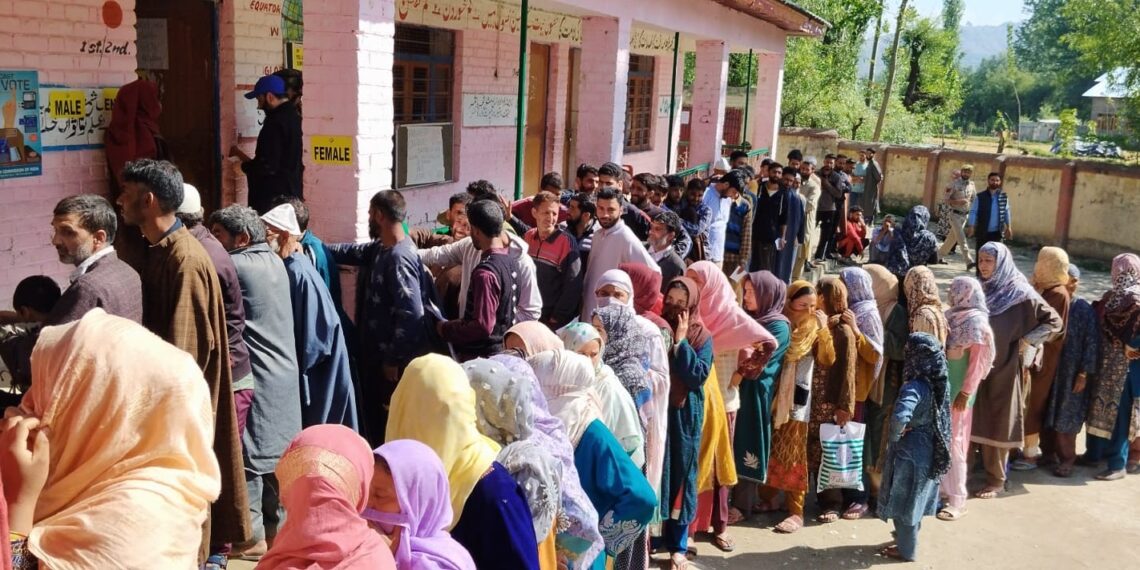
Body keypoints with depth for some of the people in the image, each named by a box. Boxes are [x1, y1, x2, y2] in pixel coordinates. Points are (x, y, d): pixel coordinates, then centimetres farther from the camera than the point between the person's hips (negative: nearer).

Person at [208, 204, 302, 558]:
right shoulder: (275, 262, 10)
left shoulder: (236, 265, -14)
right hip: (283, 373, 8)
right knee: (277, 453, 14)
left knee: (248, 455, -1)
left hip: (254, 376, -8)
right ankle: (278, 525, 24)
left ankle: (254, 537, 5)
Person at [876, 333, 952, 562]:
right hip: (929, 449, 7)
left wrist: (895, 435, -22)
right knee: (914, 499, 25)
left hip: (909, 450, -7)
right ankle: (908, 538, 43)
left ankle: (906, 549, 23)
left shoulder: (914, 387, -26)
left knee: (904, 500, 10)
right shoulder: (940, 383, -3)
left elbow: (900, 417, -42)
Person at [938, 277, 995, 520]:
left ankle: (957, 500, 8)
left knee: (953, 443, -1)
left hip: (957, 391, -7)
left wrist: (966, 392, -15)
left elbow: (978, 362, -13)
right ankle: (942, 488, 24)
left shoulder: (976, 323, -13)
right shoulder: (951, 316, 8)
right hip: (942, 387, 7)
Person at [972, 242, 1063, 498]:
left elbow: (1054, 322, -9)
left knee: (999, 423, 4)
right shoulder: (981, 289, 4)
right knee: (977, 420, 11)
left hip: (1005, 367, -5)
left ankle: (996, 479, 16)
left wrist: (1026, 342, -14)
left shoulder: (1021, 294, -12)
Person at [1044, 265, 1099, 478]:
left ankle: (1067, 458, 18)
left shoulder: (1085, 310, -8)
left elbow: (1092, 343, -8)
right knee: (1047, 412, 9)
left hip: (1071, 372, -3)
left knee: (1066, 414, 4)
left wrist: (1084, 373, -11)